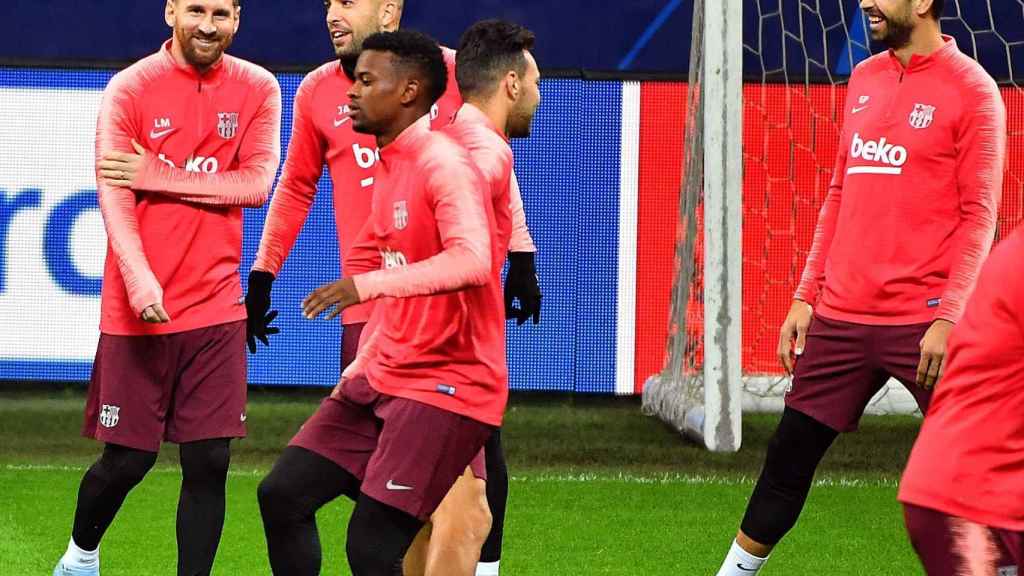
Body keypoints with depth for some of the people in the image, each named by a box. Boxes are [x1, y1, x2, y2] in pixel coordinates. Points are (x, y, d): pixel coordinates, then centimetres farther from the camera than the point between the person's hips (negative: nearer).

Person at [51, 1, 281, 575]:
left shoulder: (258, 89, 5)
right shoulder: (130, 89, -5)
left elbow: (257, 183, -6)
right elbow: (114, 197, -12)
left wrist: (159, 176, -13)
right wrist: (140, 281, -27)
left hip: (217, 309, 2)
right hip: (137, 310, -2)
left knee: (209, 462, -3)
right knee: (127, 459, 4)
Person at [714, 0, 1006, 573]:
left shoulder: (971, 89, -6)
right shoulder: (864, 79, 14)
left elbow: (979, 216, -9)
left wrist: (948, 319, -16)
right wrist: (806, 297, 16)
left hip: (924, 324, -6)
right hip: (842, 318, 6)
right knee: (788, 458, 11)